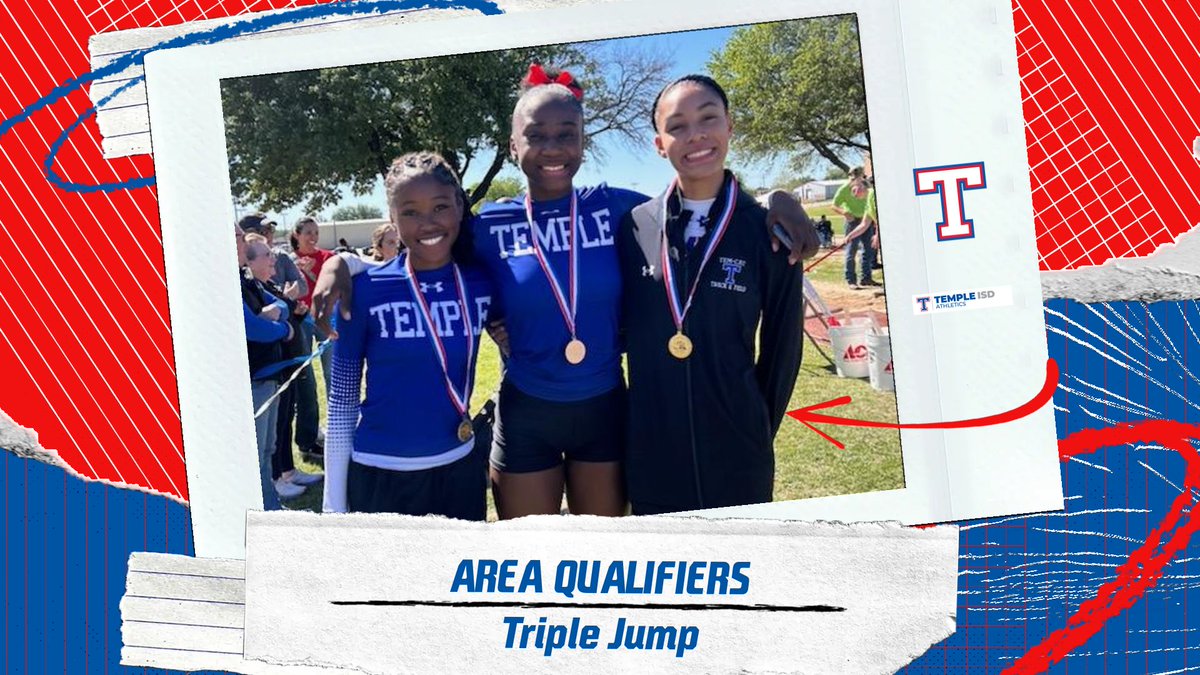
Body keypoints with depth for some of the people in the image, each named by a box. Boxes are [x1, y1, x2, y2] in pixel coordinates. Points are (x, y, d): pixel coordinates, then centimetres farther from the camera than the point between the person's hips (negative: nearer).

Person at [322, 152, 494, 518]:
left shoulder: (481, 283, -3)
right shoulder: (366, 289, -10)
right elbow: (342, 399, -4)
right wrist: (334, 503, -3)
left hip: (461, 468, 3)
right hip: (380, 476, -3)